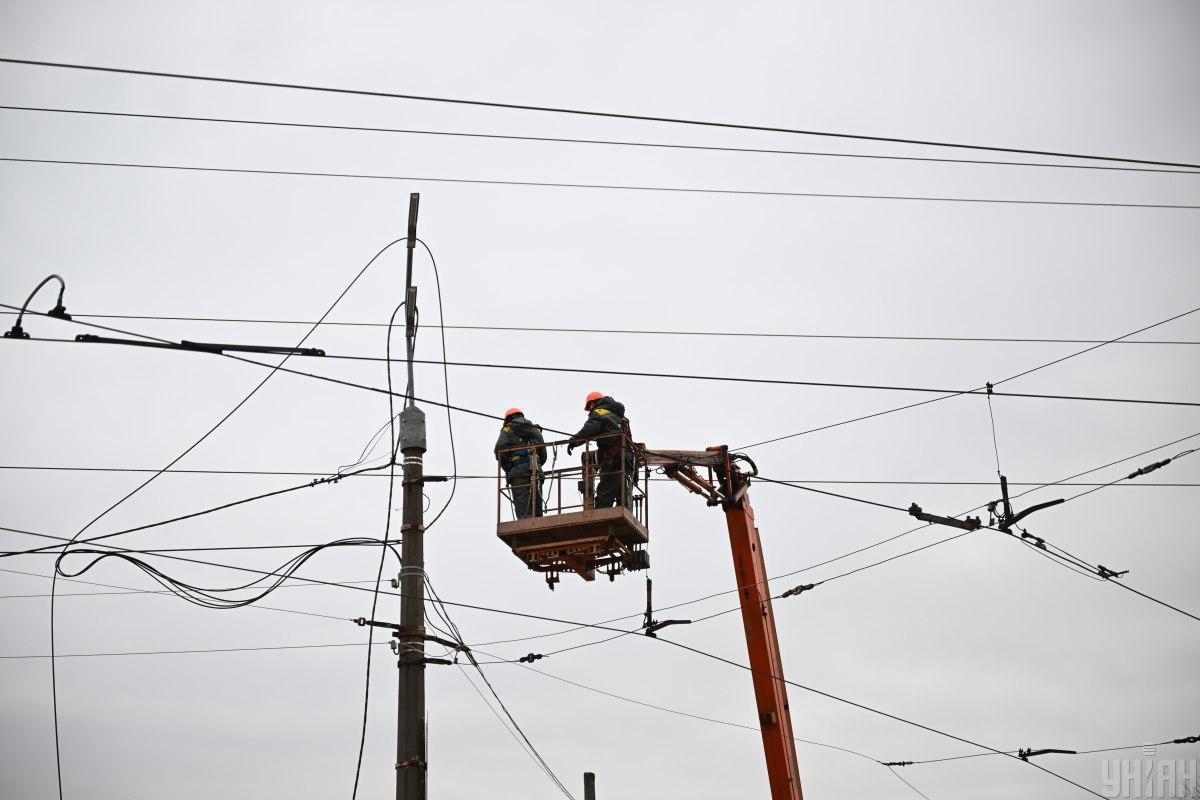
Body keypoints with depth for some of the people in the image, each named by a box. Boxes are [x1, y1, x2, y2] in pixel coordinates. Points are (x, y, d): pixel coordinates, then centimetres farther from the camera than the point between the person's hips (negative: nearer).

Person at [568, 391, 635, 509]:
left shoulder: (599, 412, 3)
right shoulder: (619, 415, 29)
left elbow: (590, 429, -16)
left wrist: (574, 440, -11)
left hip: (613, 459, -8)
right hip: (629, 459, 8)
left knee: (604, 499, -11)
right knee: (624, 499, 6)